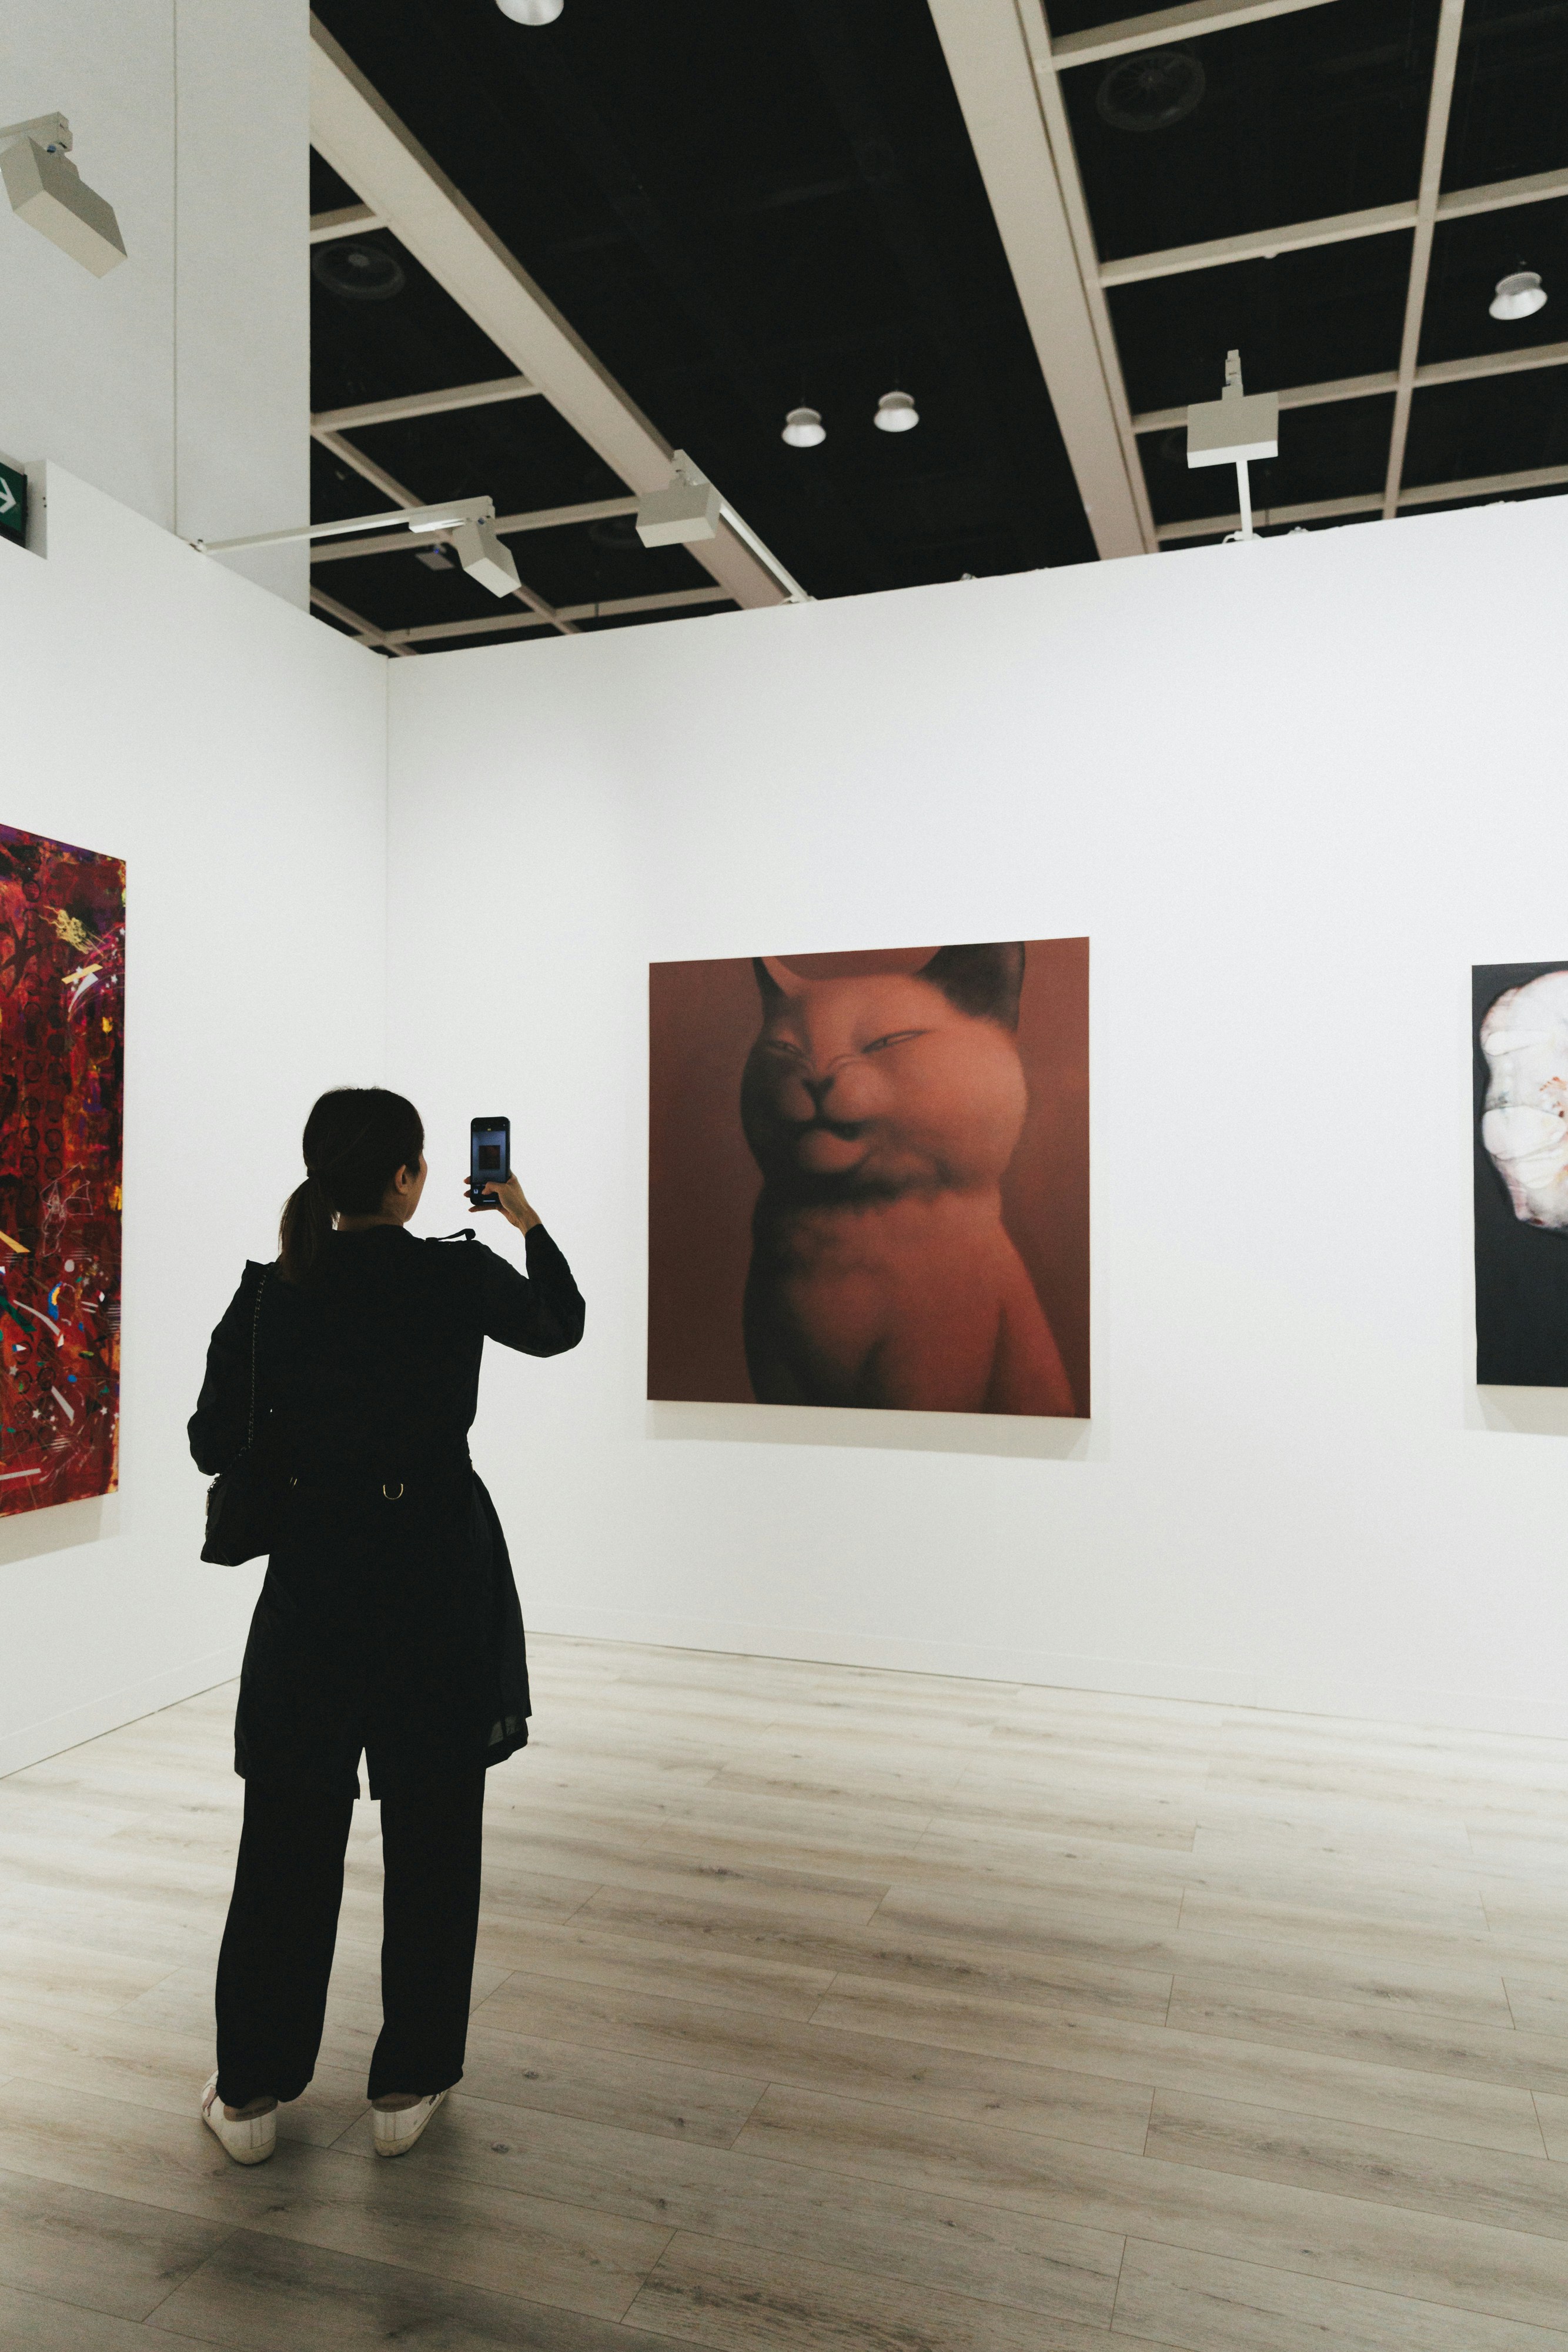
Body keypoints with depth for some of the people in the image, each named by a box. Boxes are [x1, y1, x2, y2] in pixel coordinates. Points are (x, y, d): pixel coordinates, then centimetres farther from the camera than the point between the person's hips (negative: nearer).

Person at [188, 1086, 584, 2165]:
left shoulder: (269, 1290, -6)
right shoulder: (461, 1276, -10)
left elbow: (216, 1444, -1)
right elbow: (560, 1326, 10)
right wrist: (527, 1222, 21)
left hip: (315, 1575, 2)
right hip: (442, 1571, -1)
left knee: (289, 1833, 15)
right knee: (432, 1834, 13)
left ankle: (251, 2091, 29)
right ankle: (409, 2084, 26)